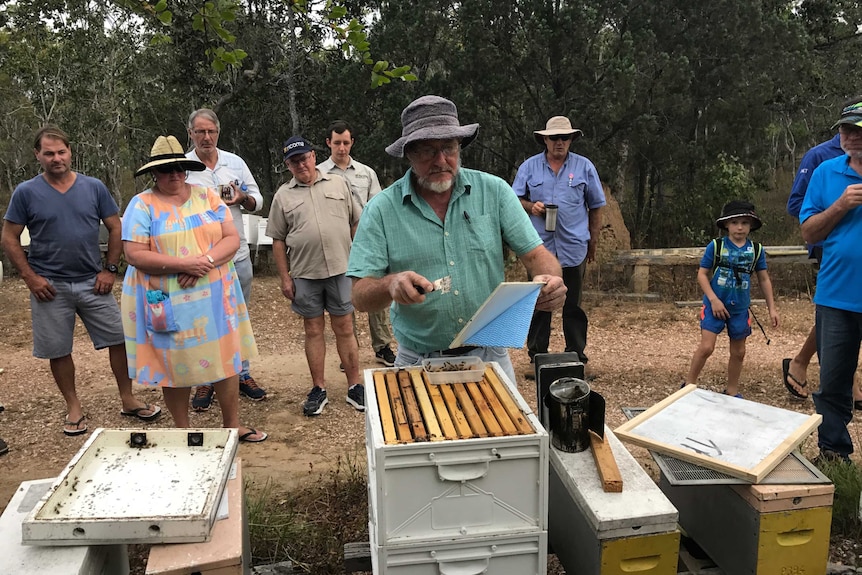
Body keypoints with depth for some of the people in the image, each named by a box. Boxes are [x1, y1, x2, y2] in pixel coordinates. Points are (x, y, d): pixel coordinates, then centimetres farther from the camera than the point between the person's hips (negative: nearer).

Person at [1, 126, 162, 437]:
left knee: (120, 338, 2)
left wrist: (110, 269, -3)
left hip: (93, 282, 1)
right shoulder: (26, 193, -3)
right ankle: (73, 407, 24)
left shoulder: (94, 187, 1)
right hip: (50, 286, -1)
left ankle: (128, 399, 17)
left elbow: (115, 229, 5)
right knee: (58, 350, 7)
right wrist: (30, 277, -8)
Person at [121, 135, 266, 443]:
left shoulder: (207, 196, 7)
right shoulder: (142, 205, -3)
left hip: (214, 297, 3)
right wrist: (184, 264, -20)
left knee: (226, 359, 7)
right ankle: (183, 431, 24)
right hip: (166, 303, -3)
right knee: (175, 365, 6)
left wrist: (206, 261, -17)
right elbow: (134, 255, -12)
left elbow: (232, 238, 1)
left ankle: (233, 424, 23)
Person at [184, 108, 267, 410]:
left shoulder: (235, 162, 7)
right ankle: (205, 381, 18)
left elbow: (257, 200, 12)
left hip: (238, 253, 3)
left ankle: (242, 374, 25)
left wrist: (243, 198, -10)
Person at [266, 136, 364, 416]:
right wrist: (285, 278, 1)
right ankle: (318, 389, 18)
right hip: (304, 275, 1)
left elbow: (356, 223, 9)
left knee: (344, 328, 5)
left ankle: (355, 386, 14)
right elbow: (278, 240, 5)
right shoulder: (283, 195, 6)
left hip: (340, 269, -1)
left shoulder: (338, 184, 6)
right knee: (313, 330, 8)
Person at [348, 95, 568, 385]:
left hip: (490, 358, 2)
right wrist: (391, 285, -33)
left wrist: (550, 280, -25)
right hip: (418, 365, -1)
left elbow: (535, 255, -2)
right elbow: (360, 297, -10)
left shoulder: (494, 191, -3)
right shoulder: (381, 209, -8)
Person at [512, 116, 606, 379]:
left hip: (574, 248, 0)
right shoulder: (530, 166, 7)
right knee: (538, 305, 5)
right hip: (540, 247, 1)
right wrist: (530, 206, -11)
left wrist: (593, 241, 9)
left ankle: (577, 359, 17)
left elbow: (596, 207, 10)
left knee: (573, 306, 7)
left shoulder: (584, 166, 6)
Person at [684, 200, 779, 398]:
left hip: (740, 309, 4)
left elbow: (764, 279, 8)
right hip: (715, 305, -3)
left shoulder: (756, 250, 0)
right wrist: (714, 300, -15)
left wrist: (772, 308, 7)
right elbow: (702, 274, -6)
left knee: (738, 352, 11)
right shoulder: (716, 246, -8)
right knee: (706, 347, -10)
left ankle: (732, 391, 28)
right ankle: (689, 385, 7)